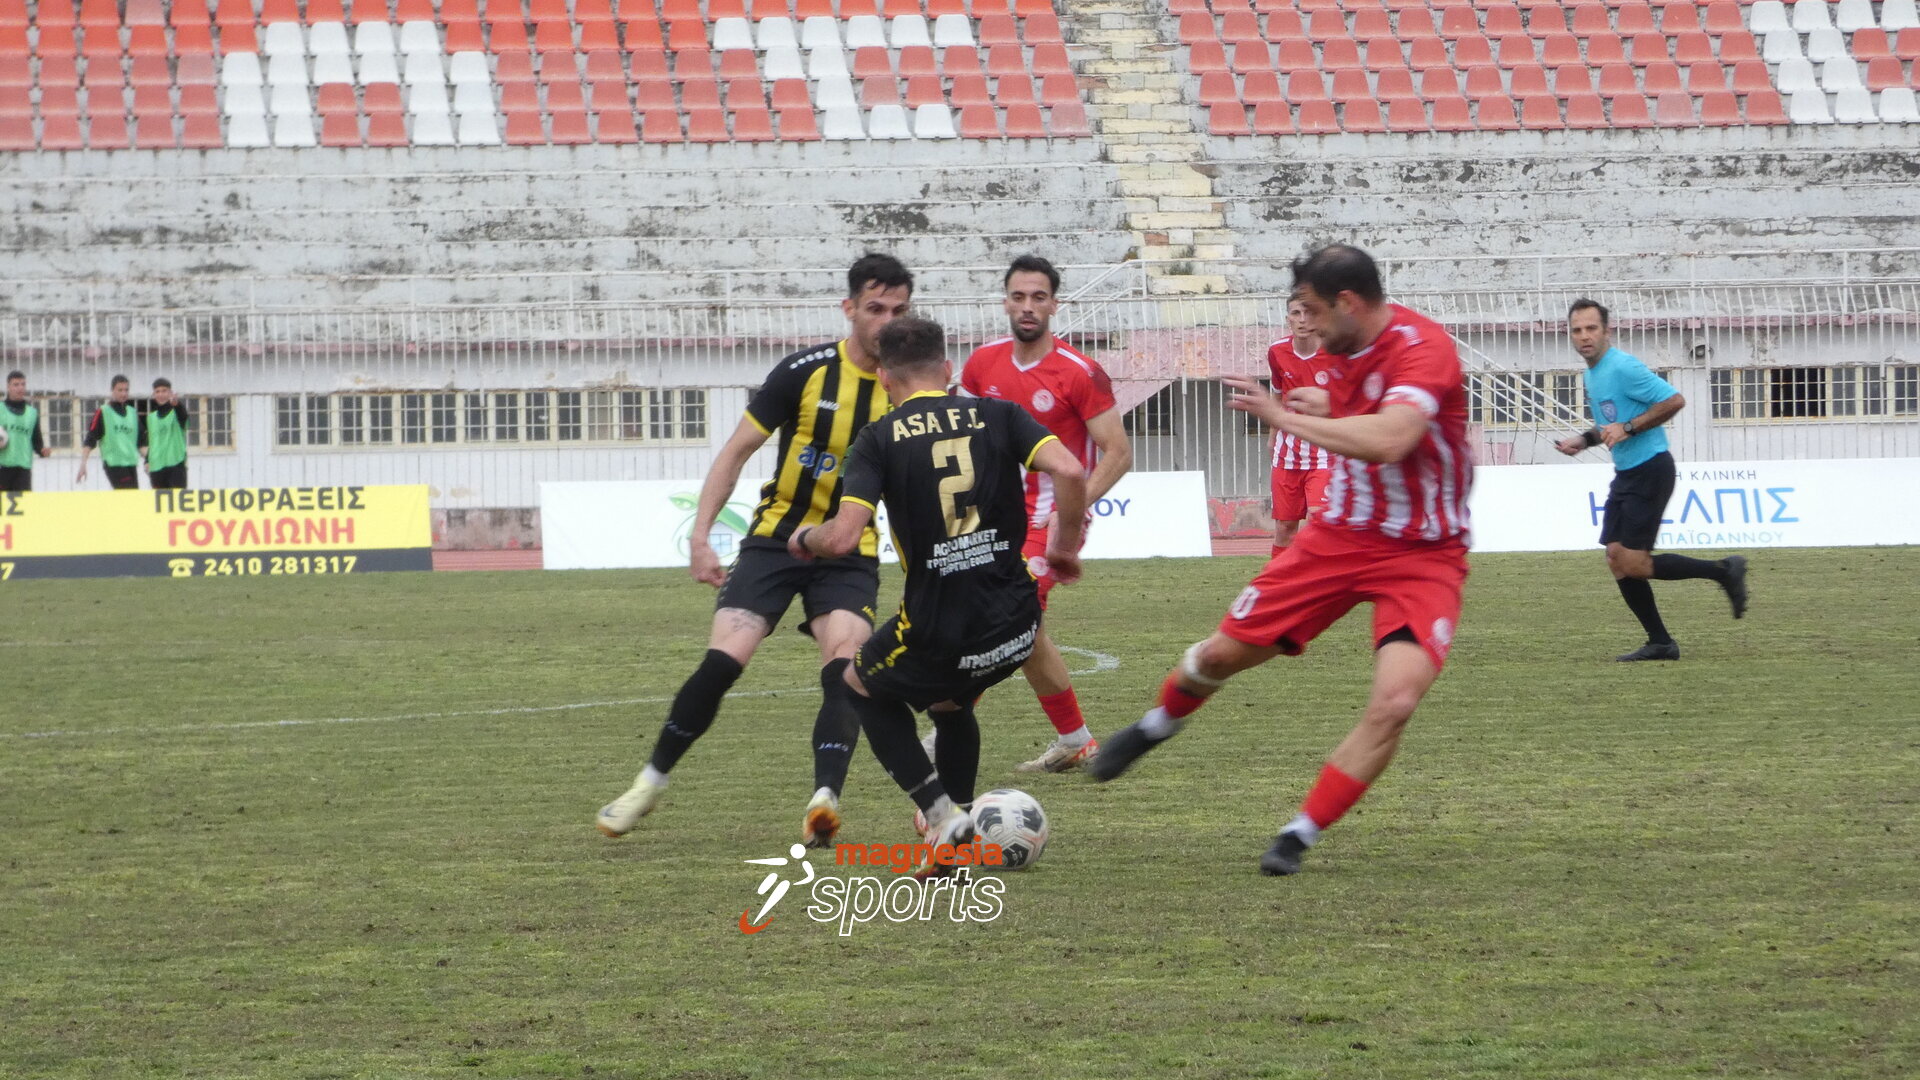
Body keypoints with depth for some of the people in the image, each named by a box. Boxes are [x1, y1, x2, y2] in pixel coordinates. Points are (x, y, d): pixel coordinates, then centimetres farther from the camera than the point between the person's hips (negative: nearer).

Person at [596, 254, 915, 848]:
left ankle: (824, 800, -29)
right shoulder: (806, 372, -11)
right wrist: (700, 534, -10)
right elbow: (738, 449, -4)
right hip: (776, 537, -1)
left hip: (849, 553, 2)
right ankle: (651, 782, 5)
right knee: (722, 661, -13)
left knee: (845, 666, -22)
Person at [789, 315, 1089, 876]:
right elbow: (1070, 472, -11)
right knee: (950, 702, 35)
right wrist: (1065, 546, 5)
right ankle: (953, 847, 30)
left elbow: (842, 538, -14)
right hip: (1015, 626, 4)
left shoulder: (879, 440, -3)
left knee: (863, 684, 28)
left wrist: (804, 539, 9)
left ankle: (941, 813, 14)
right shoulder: (998, 415, 4)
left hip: (937, 634, -4)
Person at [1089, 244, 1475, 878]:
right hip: (1340, 534, 7)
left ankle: (1298, 838, -11)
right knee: (1225, 652, 9)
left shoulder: (1423, 348, -24)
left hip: (1422, 556, -7)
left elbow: (1387, 441, -41)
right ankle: (1154, 727, 41)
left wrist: (1286, 417, -32)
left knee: (1395, 701, -25)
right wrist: (1326, 410, 2)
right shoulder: (1344, 350, 1)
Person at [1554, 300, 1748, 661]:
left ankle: (1724, 571, 1)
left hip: (1650, 469, -10)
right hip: (1626, 474, 10)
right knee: (1616, 560, 5)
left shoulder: (1623, 368, -16)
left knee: (1632, 564, -12)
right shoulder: (1592, 375, 13)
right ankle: (1660, 644, 12)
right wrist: (1585, 439, 11)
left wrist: (1628, 428, -23)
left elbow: (1674, 400, -21)